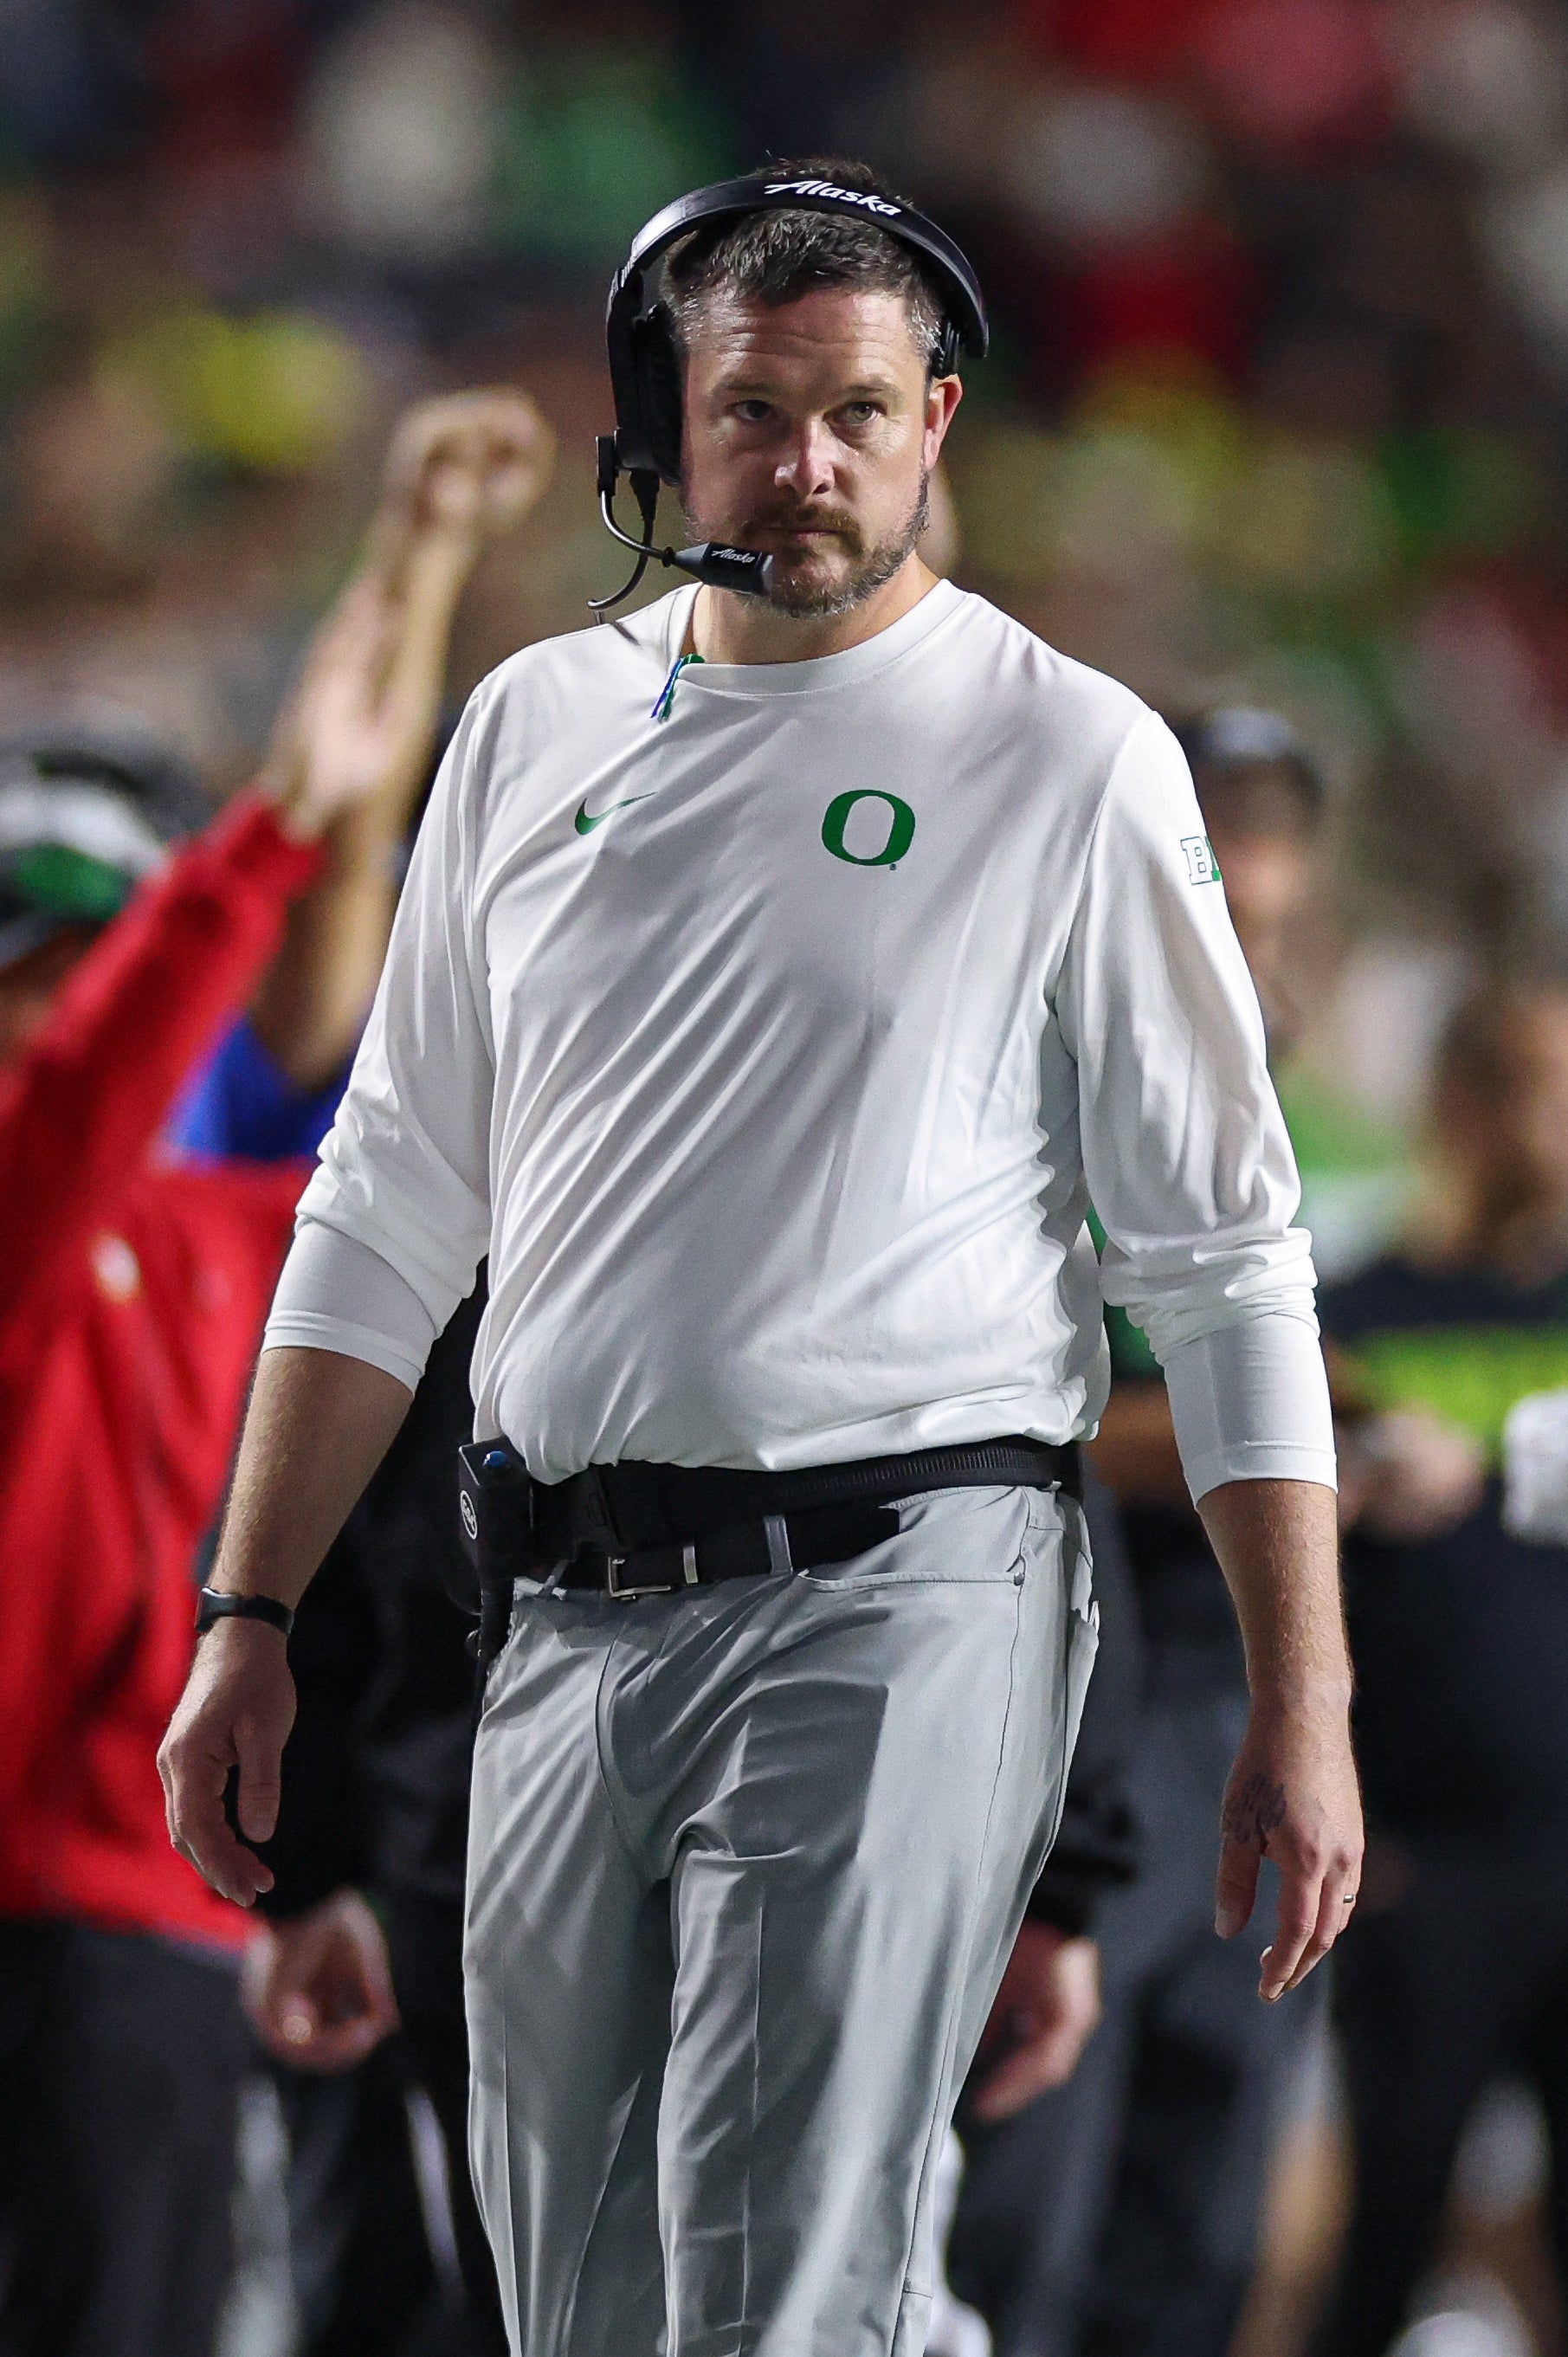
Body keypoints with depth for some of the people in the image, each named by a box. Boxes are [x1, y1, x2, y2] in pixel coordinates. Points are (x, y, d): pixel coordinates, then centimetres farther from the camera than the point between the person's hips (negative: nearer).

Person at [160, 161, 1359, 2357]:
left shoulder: (1071, 761, 1)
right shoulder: (533, 730, 14)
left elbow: (1227, 1262, 0)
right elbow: (390, 1209, 19)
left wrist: (1306, 1709, -5)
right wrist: (251, 1621, 13)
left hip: (896, 1612, -5)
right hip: (567, 1624, 5)